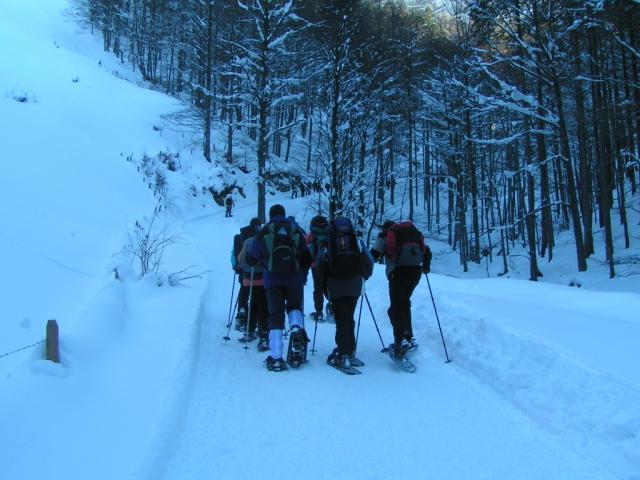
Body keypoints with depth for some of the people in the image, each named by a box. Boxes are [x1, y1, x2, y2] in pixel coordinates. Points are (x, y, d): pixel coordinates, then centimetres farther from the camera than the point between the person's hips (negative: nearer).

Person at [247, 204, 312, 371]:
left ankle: (275, 358, -2)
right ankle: (297, 329, -11)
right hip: (294, 279, 1)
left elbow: (251, 259, 9)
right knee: (295, 306, 22)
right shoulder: (296, 230, 8)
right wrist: (303, 276, 22)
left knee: (275, 315, 4)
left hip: (272, 279, -1)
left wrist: (262, 261, 31)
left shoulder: (264, 232, 4)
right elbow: (307, 258, 7)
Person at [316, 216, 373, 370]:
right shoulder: (357, 242, 7)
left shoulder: (327, 244, 2)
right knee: (348, 318, 15)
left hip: (336, 287, -2)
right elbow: (369, 263, 7)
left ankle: (345, 355, -3)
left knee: (341, 320, 3)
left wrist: (324, 288, 11)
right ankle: (348, 351, 21)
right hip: (354, 286, 2)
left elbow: (319, 269, -1)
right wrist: (363, 278, 23)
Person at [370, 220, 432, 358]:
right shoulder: (415, 232, 27)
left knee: (396, 307, -4)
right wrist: (426, 267, 41)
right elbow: (427, 252, 26)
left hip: (398, 271, -4)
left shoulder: (385, 235, 15)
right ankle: (408, 338, 18)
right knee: (405, 302, 19)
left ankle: (401, 341, -17)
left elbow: (374, 254, 3)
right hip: (416, 270, 5)